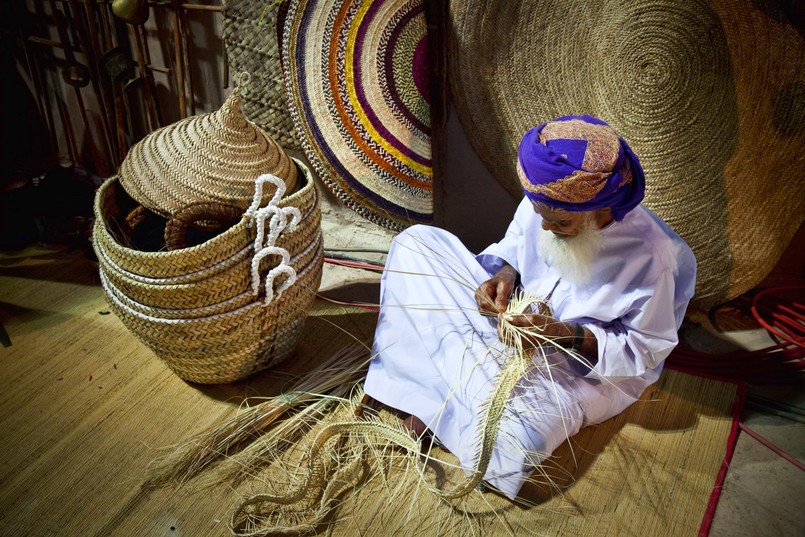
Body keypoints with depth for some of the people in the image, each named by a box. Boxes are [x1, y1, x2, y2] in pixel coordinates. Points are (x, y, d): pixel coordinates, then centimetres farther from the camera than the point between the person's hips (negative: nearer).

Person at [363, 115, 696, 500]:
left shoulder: (651, 258, -27)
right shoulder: (548, 199, -15)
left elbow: (646, 349, -16)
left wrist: (567, 334, -29)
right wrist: (504, 273, -17)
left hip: (585, 366, -5)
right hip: (514, 315, 6)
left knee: (518, 438, -38)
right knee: (416, 243, -8)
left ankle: (437, 399, -6)